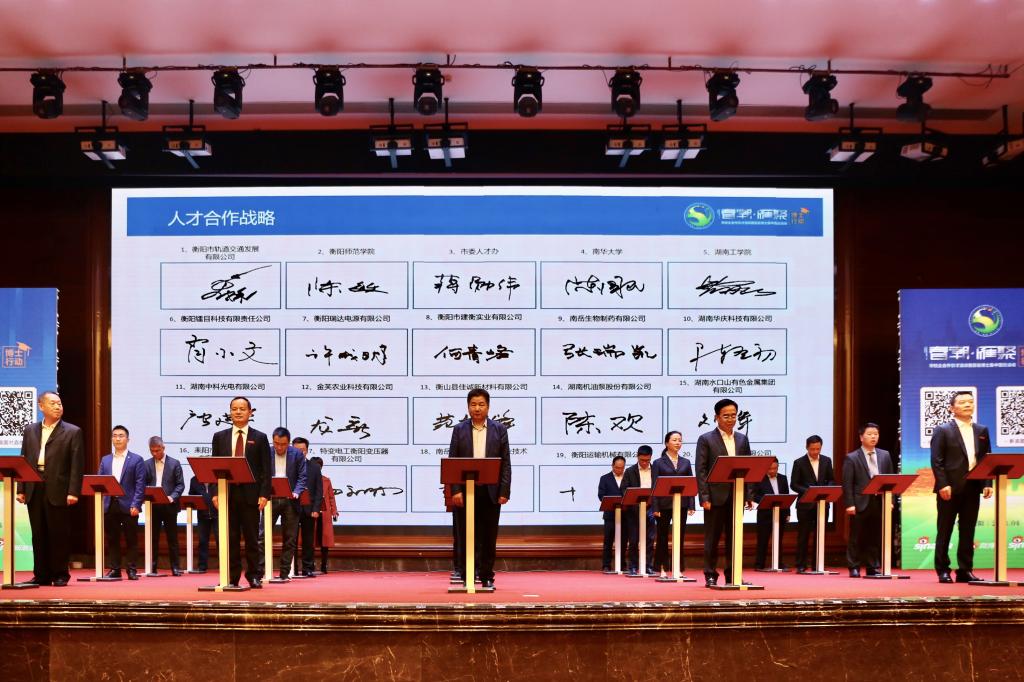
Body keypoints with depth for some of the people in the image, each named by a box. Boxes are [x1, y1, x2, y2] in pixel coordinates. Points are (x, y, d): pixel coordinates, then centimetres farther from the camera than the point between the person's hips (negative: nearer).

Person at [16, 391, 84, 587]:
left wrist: (73, 492, -12)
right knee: (39, 534, 7)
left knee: (59, 534, 0)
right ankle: (41, 575, 15)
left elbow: (77, 465, -4)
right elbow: (24, 461, 12)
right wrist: (21, 489, 4)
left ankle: (60, 575, 9)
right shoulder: (30, 430, 14)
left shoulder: (73, 432, 2)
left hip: (58, 491, -4)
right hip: (34, 490, 4)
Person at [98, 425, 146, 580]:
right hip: (109, 505, 4)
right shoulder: (105, 460, 15)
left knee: (131, 540, 0)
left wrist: (136, 505, -13)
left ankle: (131, 570, 5)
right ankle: (114, 569, 12)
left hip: (128, 506, -4)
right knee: (112, 540, 6)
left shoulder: (136, 460, 2)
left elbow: (140, 485, -4)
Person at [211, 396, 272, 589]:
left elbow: (266, 470, 1)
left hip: (250, 494, -2)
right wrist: (215, 493, -2)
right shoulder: (219, 437, 10)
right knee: (230, 538, 4)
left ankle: (254, 576, 9)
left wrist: (264, 494, -8)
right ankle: (232, 577, 10)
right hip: (227, 494, 2)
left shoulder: (260, 438, 5)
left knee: (252, 538, 2)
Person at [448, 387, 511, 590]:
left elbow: (506, 463, 3)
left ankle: (487, 578, 12)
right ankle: (467, 577, 11)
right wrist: (455, 490, -9)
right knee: (466, 536, 4)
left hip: (491, 492, 0)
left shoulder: (499, 429, 5)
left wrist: (504, 491, -6)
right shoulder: (459, 429, 5)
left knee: (489, 537, 4)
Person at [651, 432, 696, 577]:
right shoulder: (658, 463, 2)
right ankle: (662, 568, 11)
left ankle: (678, 569, 9)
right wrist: (655, 508, -10)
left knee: (680, 537, 3)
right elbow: (654, 486, -2)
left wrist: (691, 505, 0)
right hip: (664, 504, -2)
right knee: (662, 537, 4)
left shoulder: (685, 462, 11)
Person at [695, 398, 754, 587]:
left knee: (735, 537, 7)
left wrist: (749, 496, 4)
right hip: (716, 496, -4)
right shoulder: (706, 439, -1)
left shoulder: (742, 439, 12)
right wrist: (704, 497, -12)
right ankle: (710, 576, 8)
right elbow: (701, 470, -5)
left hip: (737, 495, 4)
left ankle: (732, 575, 15)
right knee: (712, 537, 1)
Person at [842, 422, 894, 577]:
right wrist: (849, 504, -12)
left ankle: (872, 567, 15)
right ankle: (854, 568, 7)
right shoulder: (851, 458, -1)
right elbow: (847, 483, -5)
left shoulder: (885, 455, 12)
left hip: (880, 502, 4)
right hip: (860, 503, -4)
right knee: (856, 538, 1)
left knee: (875, 538, 7)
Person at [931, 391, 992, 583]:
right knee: (945, 530, 2)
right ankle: (943, 571, 6)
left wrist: (988, 483, 1)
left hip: (973, 487, 4)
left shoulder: (982, 431, 13)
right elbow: (937, 461, -7)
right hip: (950, 488, -4)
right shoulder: (942, 430, -2)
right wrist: (943, 484, -16)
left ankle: (965, 570, 13)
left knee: (968, 531, 7)